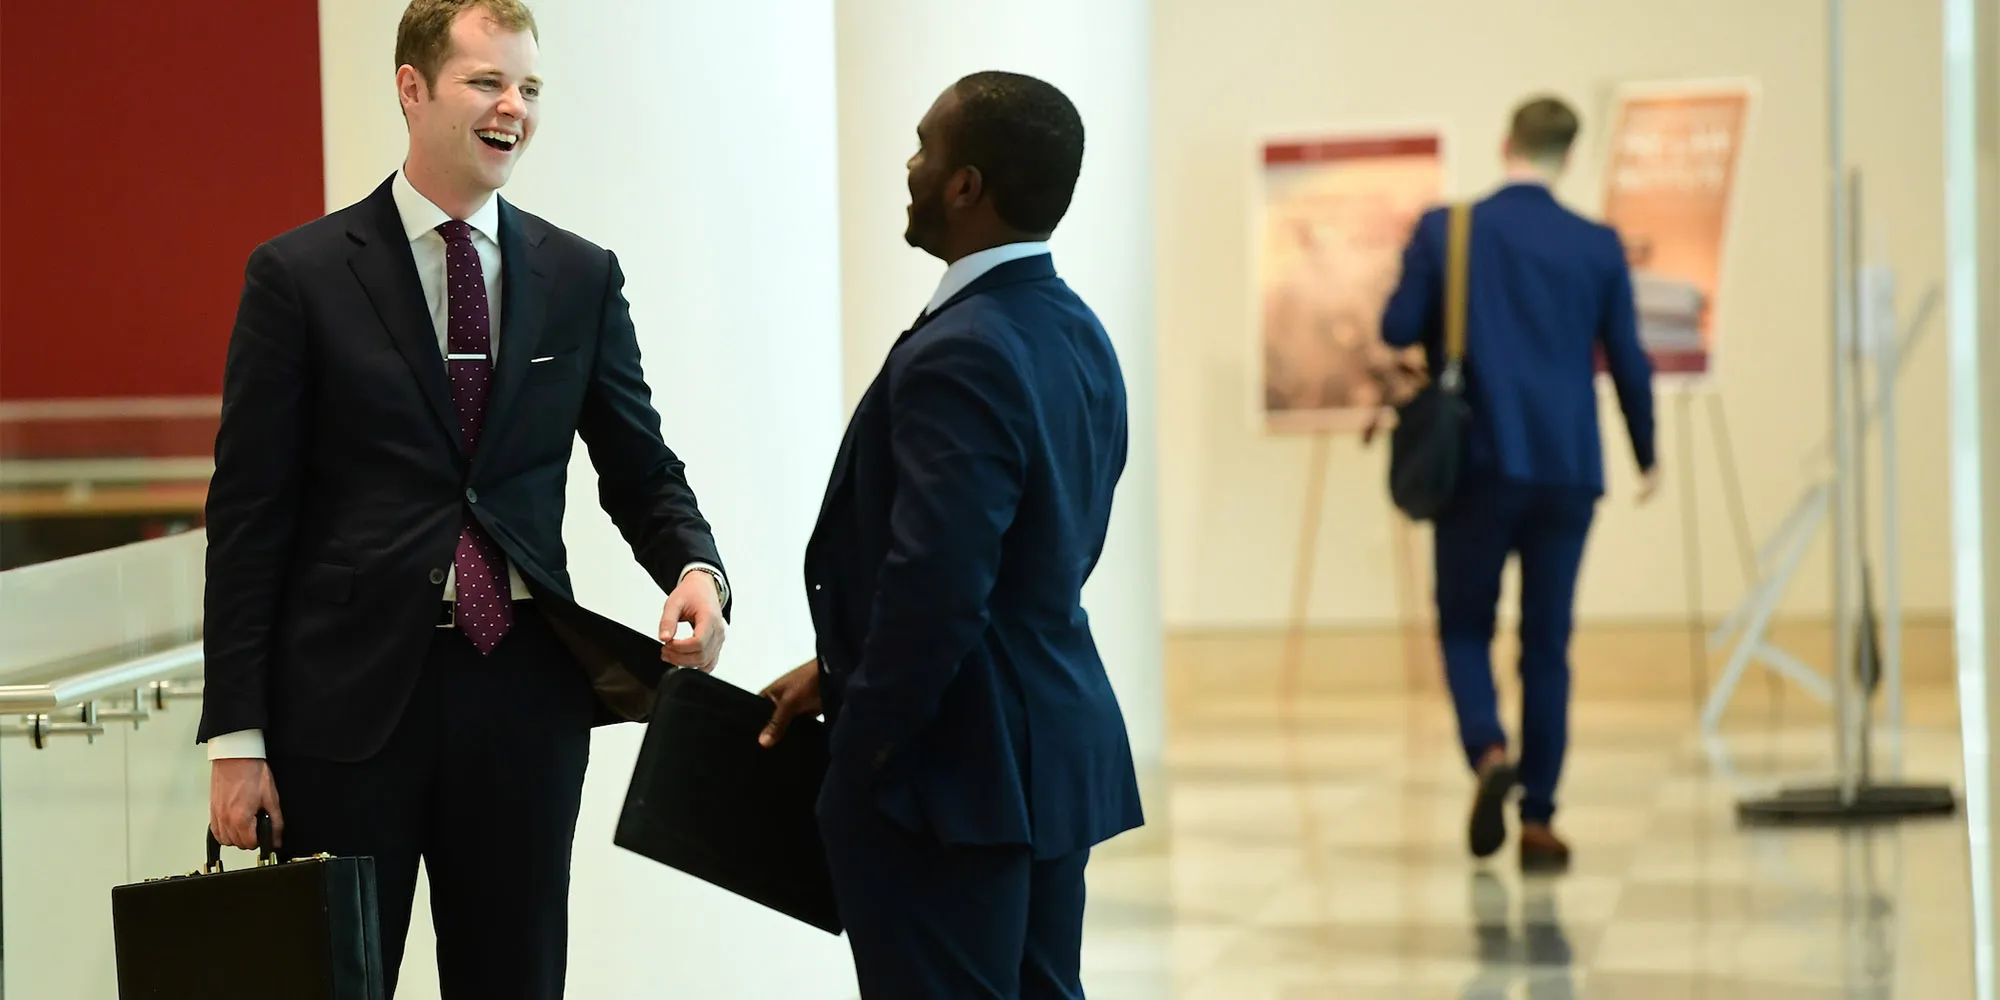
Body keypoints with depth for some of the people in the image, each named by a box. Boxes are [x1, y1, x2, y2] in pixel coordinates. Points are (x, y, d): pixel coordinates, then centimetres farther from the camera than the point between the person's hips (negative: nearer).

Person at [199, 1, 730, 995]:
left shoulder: (581, 278, 8)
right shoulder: (300, 275, -1)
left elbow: (640, 469, 12)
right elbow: (249, 513, -3)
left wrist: (696, 568, -11)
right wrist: (235, 735, -7)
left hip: (524, 690, 3)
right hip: (350, 692, -3)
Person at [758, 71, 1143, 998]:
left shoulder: (961, 355, -21)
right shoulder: (1077, 333, 9)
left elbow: (936, 588, -25)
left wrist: (858, 745, -11)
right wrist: (844, 671, 11)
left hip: (955, 776, -9)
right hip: (1056, 749, 10)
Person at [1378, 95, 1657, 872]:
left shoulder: (1445, 230, -3)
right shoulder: (1598, 247, 1)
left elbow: (1398, 329, -5)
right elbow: (1627, 361, 5)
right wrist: (1647, 457, 19)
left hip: (1478, 462, -1)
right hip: (1567, 468, 1)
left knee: (1464, 626, 12)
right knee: (1547, 642, 8)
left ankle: (1489, 750, -16)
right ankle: (1538, 818, 7)